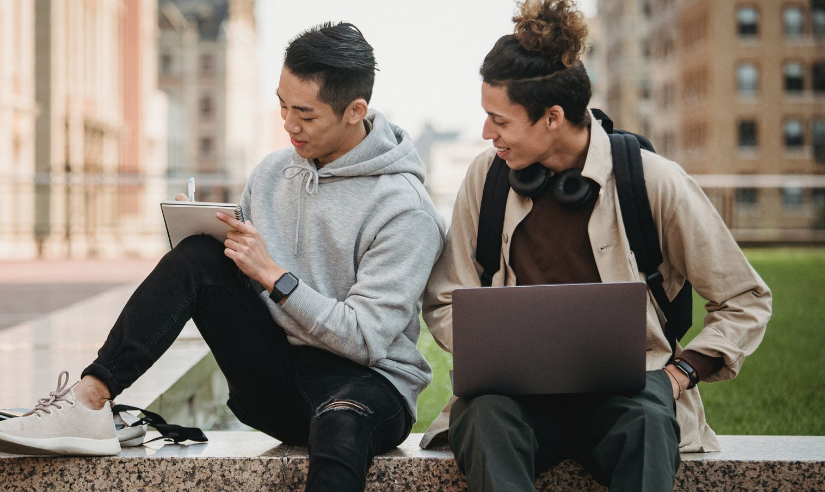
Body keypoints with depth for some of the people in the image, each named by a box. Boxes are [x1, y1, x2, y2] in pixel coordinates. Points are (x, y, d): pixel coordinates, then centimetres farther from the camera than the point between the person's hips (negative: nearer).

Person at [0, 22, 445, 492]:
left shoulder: (405, 209, -12)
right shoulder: (273, 171, 8)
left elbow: (366, 339, -18)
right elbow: (241, 271, 17)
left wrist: (273, 275, -20)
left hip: (369, 382, -5)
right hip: (274, 379, 6)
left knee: (340, 423, -44)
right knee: (197, 255, -16)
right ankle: (88, 401, -23)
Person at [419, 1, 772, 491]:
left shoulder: (653, 180, -3)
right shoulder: (487, 175, 6)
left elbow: (746, 302, 5)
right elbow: (445, 302, 13)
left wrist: (681, 372, -7)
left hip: (624, 390, -2)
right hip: (518, 389, 2)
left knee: (646, 419, -37)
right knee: (487, 411, -33)